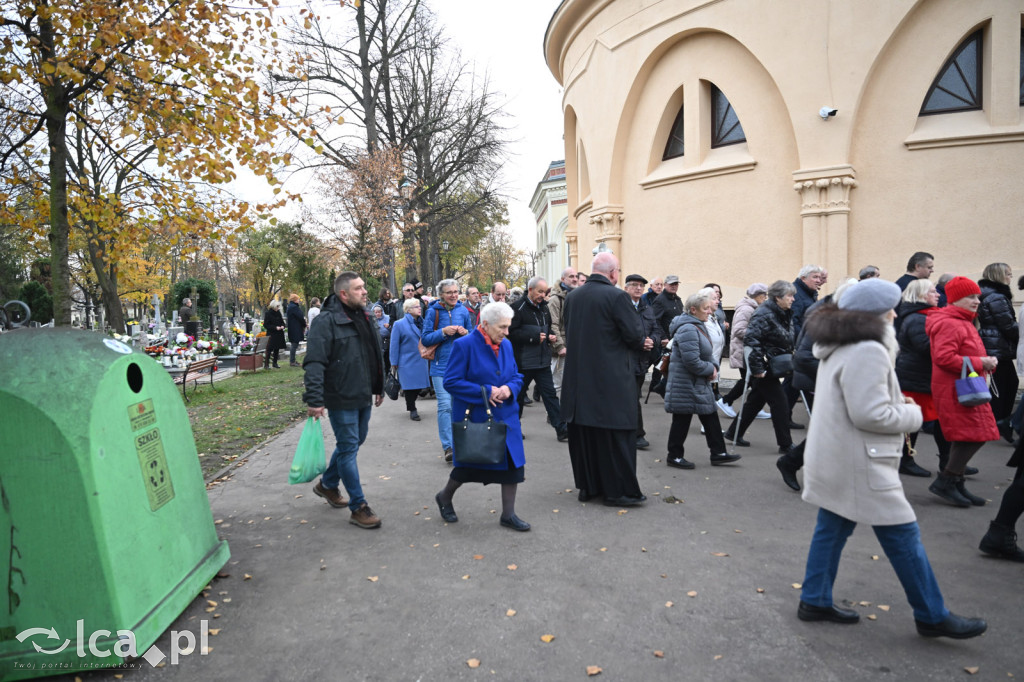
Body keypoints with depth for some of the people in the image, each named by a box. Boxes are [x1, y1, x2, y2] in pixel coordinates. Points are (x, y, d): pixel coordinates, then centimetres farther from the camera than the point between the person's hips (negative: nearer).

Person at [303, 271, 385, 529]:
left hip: (363, 396, 9)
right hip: (341, 399, -9)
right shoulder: (326, 321, -16)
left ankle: (327, 484, 42)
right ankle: (358, 508, 9)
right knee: (348, 448, -1)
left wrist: (379, 388, 20)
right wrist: (314, 399, -28)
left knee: (354, 442, 20)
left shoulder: (364, 319, 10)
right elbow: (314, 363, -22)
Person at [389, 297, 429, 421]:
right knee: (410, 386, -1)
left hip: (421, 361, 5)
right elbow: (394, 345, -6)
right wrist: (394, 363, -7)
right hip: (407, 362, -5)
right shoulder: (399, 324, -7)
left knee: (419, 385, 7)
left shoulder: (422, 322, 9)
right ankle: (412, 410, 13)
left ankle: (410, 405, 29)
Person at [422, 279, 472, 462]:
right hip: (441, 365, -3)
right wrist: (443, 332, -18)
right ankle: (448, 446, -6)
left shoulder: (463, 310, 5)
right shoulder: (433, 311, -4)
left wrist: (465, 332, -7)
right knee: (445, 405, -11)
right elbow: (426, 339, -4)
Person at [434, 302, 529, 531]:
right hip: (474, 416, -6)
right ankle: (444, 497, 38)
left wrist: (509, 389, -11)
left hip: (506, 416, 6)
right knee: (469, 464, 8)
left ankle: (508, 515, 20)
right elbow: (450, 382, -17)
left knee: (512, 462, 5)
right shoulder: (464, 345, -15)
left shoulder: (506, 345, 5)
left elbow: (517, 376, 13)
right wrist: (485, 392, -22)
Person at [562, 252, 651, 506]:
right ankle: (618, 491, 13)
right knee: (615, 435, 5)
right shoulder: (616, 296, -14)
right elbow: (634, 333, -15)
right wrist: (640, 344, 10)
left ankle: (587, 486, 25)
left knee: (583, 434, 14)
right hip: (612, 378, -6)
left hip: (579, 378, 6)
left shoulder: (572, 296, 5)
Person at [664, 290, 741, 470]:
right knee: (682, 420, 1)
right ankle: (674, 456, 13)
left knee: (710, 417, 13)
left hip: (699, 384, 10)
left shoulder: (699, 325, 12)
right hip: (686, 385, -10)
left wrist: (714, 366, 2)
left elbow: (707, 352, 21)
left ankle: (718, 453, 22)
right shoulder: (688, 329, -22)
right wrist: (710, 369, -13)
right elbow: (692, 361, -27)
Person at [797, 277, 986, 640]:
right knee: (903, 536, 4)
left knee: (832, 529, 15)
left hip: (835, 460, 10)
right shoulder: (867, 352, -21)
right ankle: (932, 617, 19)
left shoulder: (839, 347, 12)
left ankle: (815, 601, 23)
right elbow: (871, 414, -24)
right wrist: (913, 413, -7)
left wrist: (896, 401, 9)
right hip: (858, 464, -10)